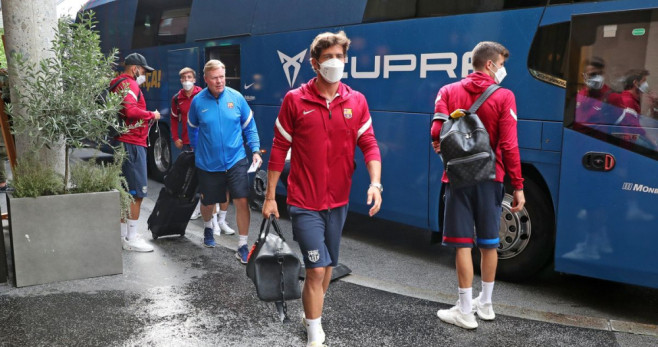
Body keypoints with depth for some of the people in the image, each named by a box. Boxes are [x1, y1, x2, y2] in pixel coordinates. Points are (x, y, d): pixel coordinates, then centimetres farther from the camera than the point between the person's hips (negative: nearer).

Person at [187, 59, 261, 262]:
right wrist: (198, 153, 14)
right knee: (208, 203, 15)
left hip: (236, 160, -1)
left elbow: (249, 126, 4)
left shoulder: (236, 98, -4)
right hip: (208, 164, 1)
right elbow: (192, 129, 13)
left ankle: (242, 246, 3)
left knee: (242, 201, -10)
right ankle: (207, 228, 49)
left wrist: (255, 150, -5)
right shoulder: (198, 101, -4)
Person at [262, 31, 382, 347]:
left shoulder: (356, 101, 1)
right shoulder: (295, 100, -7)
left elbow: (369, 144, 0)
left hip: (338, 202, 4)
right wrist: (270, 196, -1)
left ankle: (311, 315, 42)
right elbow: (279, 149, -3)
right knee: (317, 269, -8)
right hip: (305, 202, -4)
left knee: (328, 266, 17)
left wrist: (375, 184, -16)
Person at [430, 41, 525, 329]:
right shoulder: (503, 96, -3)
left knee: (463, 243, 2)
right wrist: (518, 186, -5)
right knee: (489, 243, 14)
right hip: (489, 178, 0)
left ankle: (465, 311, 7)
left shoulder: (448, 92, 1)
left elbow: (437, 133, -9)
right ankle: (485, 304, 27)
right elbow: (509, 145, -9)